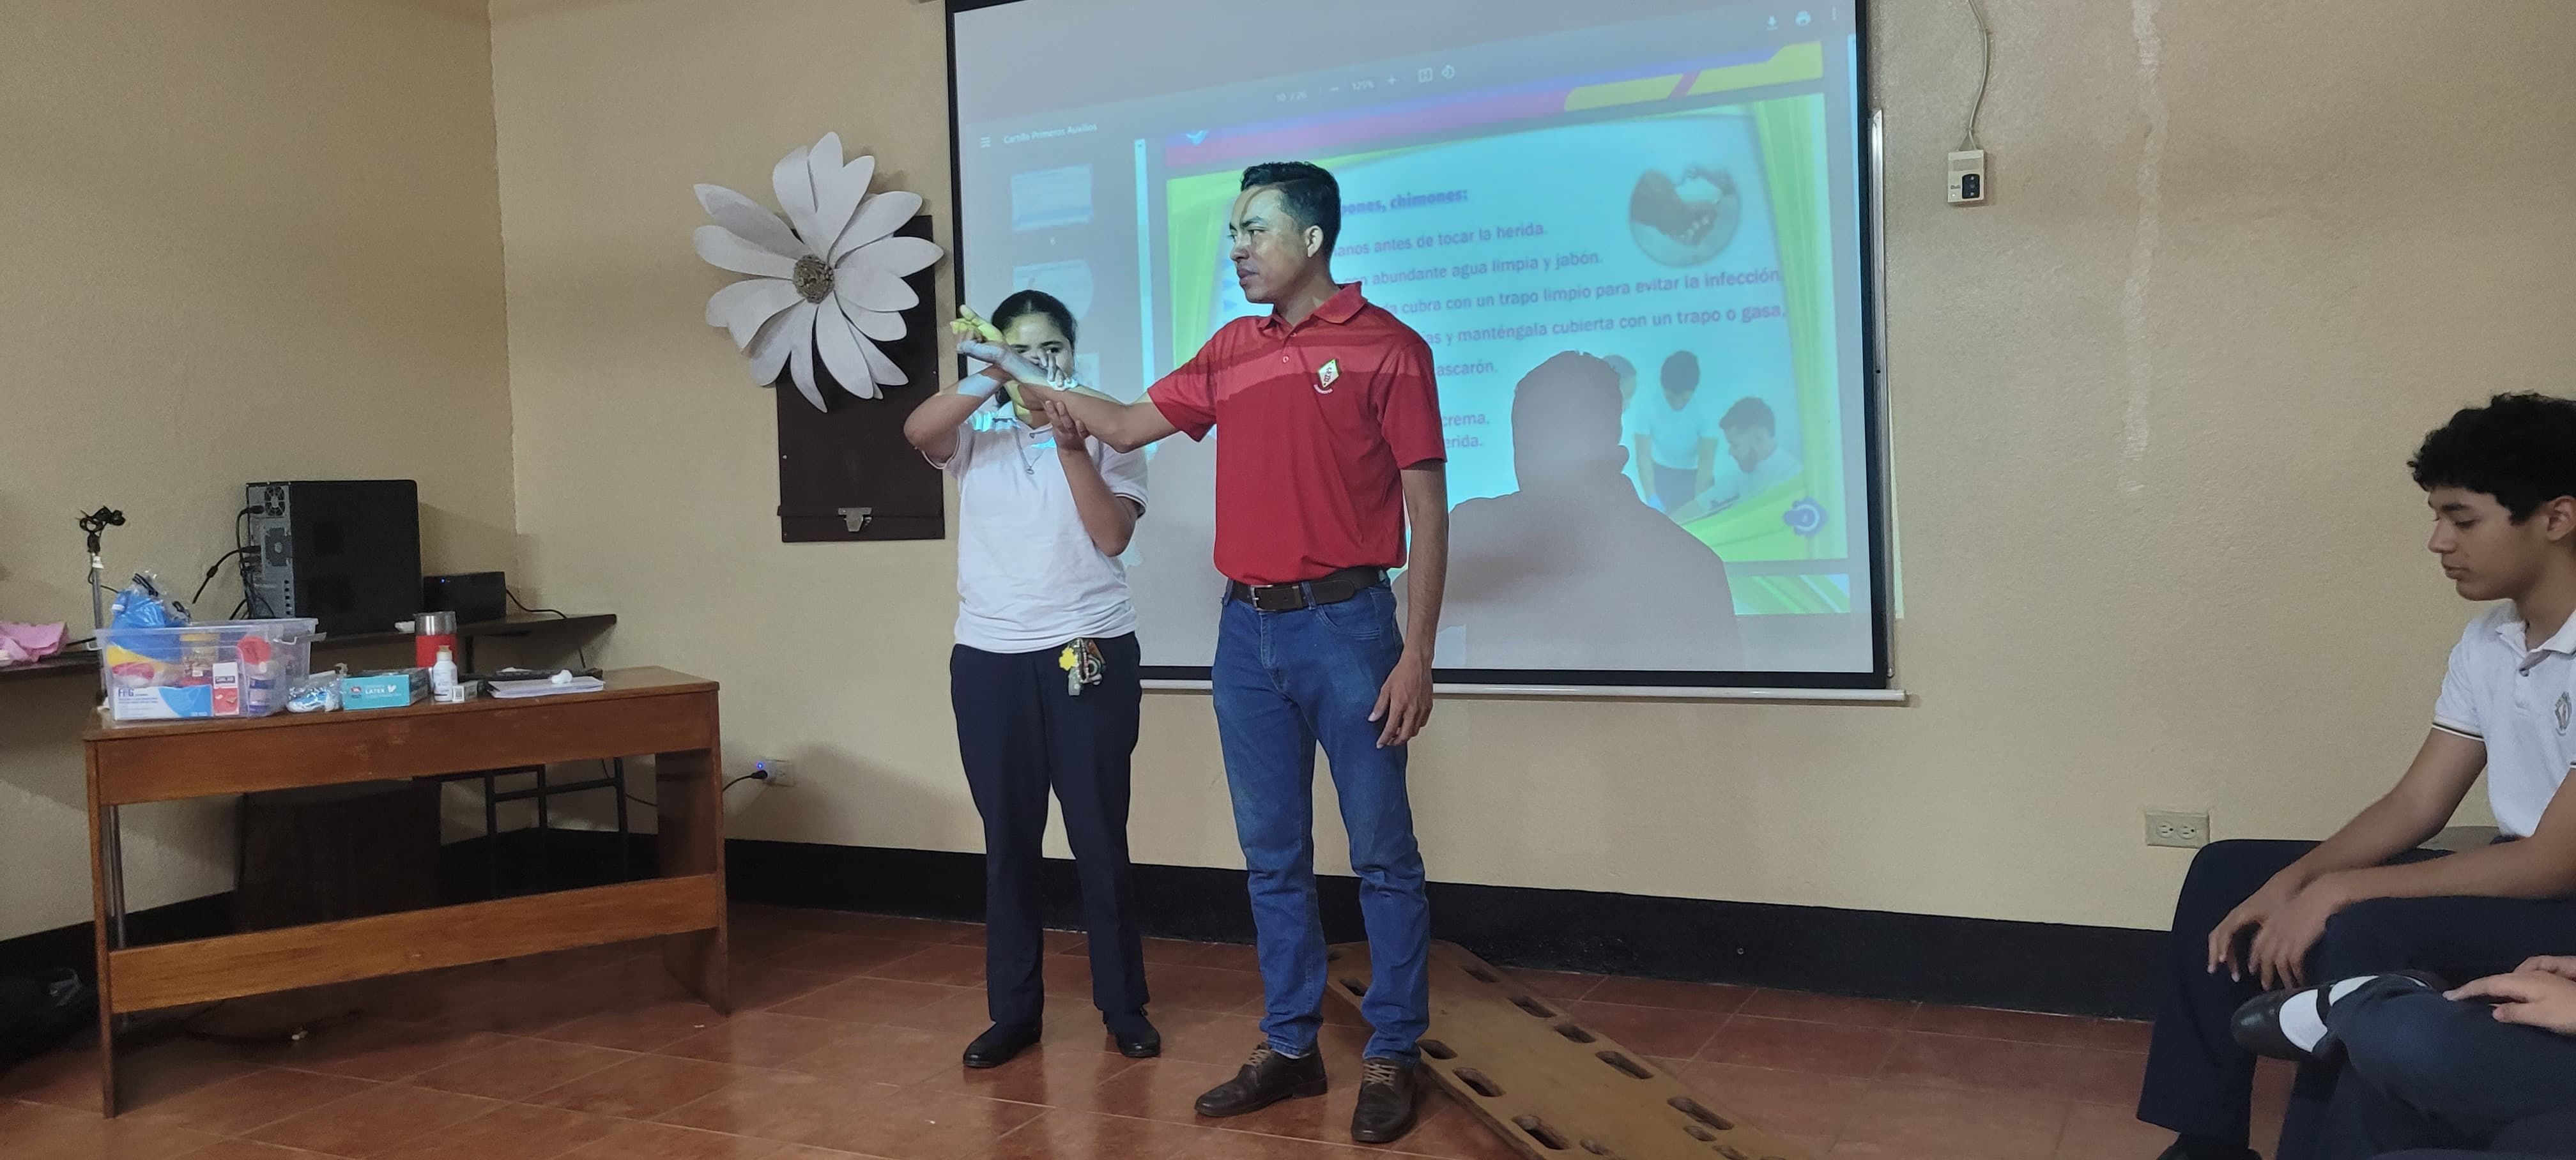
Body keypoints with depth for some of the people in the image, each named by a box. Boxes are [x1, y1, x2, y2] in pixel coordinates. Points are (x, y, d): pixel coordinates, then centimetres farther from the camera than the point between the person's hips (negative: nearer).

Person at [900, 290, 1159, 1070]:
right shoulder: (976, 433, 8)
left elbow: (1113, 536, -8)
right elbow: (915, 431, -14)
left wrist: (1070, 446, -16)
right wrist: (990, 383, -28)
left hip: (1090, 652, -2)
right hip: (990, 659, 2)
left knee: (1100, 836, 3)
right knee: (1009, 840, 7)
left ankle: (1123, 1005, 16)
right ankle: (1014, 1009, 18)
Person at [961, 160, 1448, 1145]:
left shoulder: (1386, 348, -5)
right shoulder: (1230, 352, 11)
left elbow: (1428, 513, -8)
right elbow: (1128, 426, 21)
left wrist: (1417, 654, -13)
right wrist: (1022, 384, 11)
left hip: (1346, 626, -6)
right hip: (1247, 630, 6)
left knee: (1382, 852, 3)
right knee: (1272, 857, 12)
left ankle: (1394, 1056, 15)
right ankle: (1289, 1046, 24)